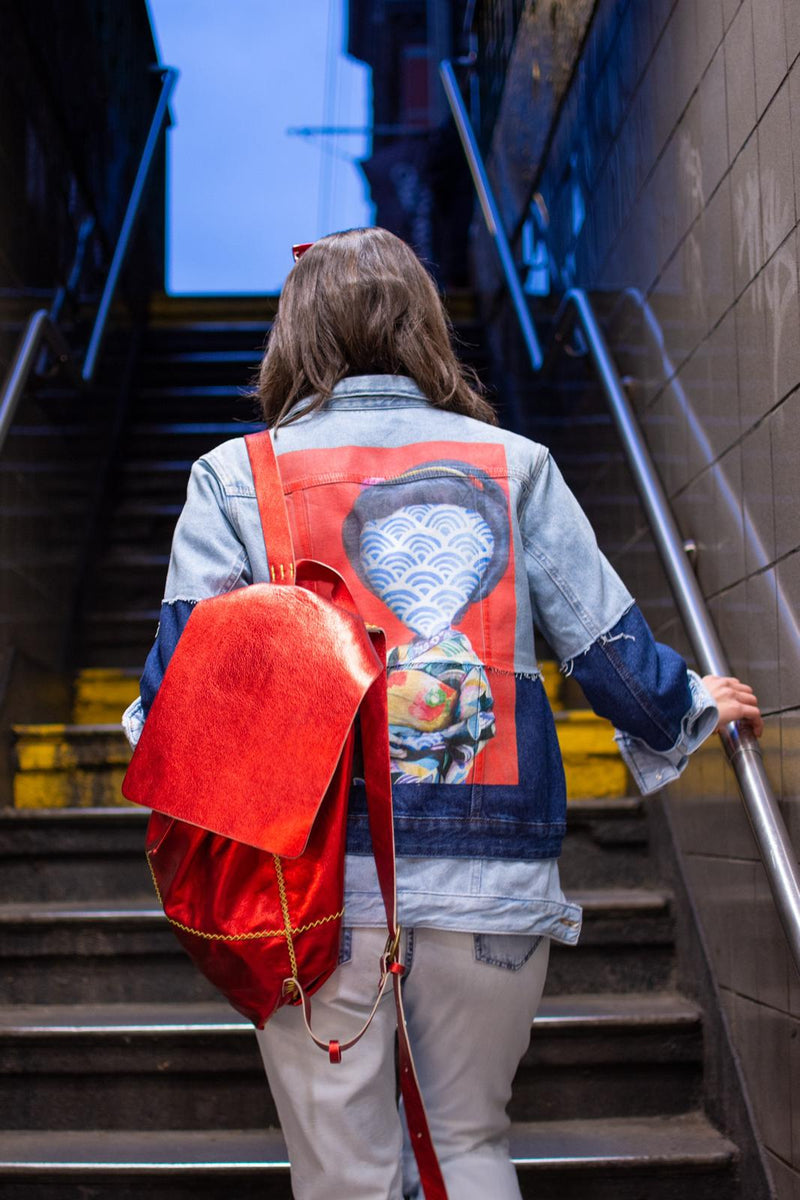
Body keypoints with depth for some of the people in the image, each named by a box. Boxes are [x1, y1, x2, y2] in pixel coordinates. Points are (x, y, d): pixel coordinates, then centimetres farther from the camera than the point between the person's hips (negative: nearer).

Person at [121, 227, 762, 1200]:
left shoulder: (234, 475, 2)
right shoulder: (513, 464, 6)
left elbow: (183, 673, -6)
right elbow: (610, 648, 6)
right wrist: (695, 707, 26)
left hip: (323, 890, -1)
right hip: (493, 888, 2)